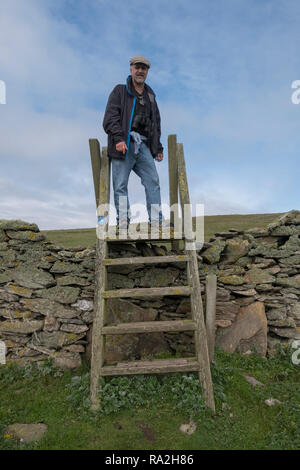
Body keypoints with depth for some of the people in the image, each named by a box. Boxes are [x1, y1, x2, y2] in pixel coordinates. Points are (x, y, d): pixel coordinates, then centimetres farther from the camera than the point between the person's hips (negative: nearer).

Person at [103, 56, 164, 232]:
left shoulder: (150, 95, 25)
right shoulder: (120, 91, 10)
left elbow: (156, 123, 31)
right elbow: (110, 118, -4)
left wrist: (158, 147, 22)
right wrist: (118, 138, -21)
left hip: (143, 146, 4)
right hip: (123, 145, -4)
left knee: (153, 182, -8)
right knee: (120, 185, -8)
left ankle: (157, 222, -8)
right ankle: (123, 222, -4)